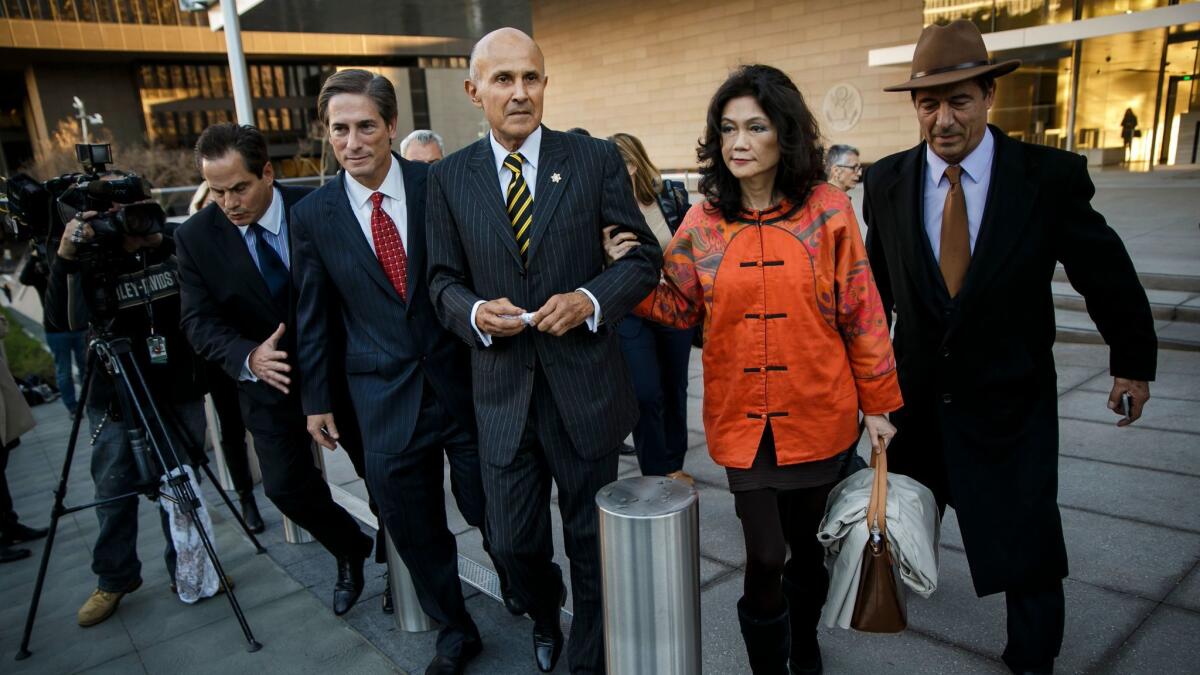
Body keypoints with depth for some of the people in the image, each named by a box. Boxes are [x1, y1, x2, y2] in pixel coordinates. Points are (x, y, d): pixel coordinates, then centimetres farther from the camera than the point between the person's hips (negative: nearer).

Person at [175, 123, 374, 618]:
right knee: (286, 485, 1)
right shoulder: (195, 237, -9)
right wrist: (249, 357, -30)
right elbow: (199, 322, -10)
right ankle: (350, 551, 30)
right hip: (269, 379, 2)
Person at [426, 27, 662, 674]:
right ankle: (545, 617, 49)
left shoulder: (597, 159, -3)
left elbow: (644, 257, -1)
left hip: (584, 385, -1)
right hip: (502, 390, 1)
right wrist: (474, 312, -15)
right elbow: (444, 280, 7)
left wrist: (591, 299, -18)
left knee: (592, 537, 15)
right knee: (513, 541, 13)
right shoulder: (448, 177, 1)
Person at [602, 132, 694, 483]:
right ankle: (659, 475, 19)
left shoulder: (673, 194, -8)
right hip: (633, 313, -2)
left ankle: (674, 464, 34)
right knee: (647, 395, -2)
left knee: (674, 388, 15)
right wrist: (608, 257, -38)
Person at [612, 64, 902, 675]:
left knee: (806, 544, 18)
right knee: (765, 560, 0)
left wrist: (878, 403, 2)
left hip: (818, 418, 0)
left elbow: (862, 312, -2)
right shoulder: (703, 224, -2)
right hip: (743, 420, 0)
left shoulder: (827, 210, -6)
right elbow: (680, 307, 6)